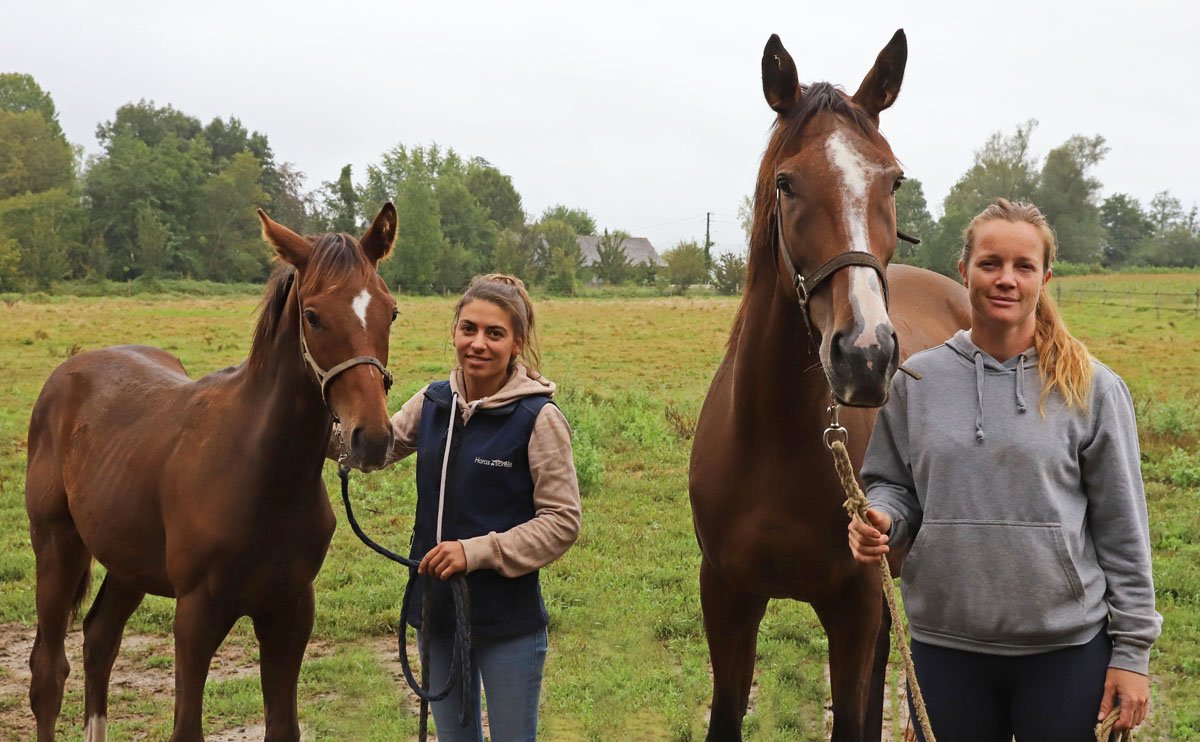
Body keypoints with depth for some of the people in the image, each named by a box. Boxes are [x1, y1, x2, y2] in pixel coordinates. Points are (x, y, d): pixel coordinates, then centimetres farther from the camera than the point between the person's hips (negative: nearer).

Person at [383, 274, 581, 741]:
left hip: (508, 618, -5)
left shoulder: (538, 418, -14)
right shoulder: (433, 403, 2)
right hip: (436, 610, 5)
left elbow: (562, 522, -15)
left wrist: (478, 552, -23)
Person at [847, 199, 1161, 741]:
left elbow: (1122, 529, -2)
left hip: (1066, 646, -2)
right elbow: (892, 484, 12)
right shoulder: (918, 380, 2)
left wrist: (1131, 650, -4)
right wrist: (881, 519, -11)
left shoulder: (1091, 388, -3)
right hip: (945, 645, 2)